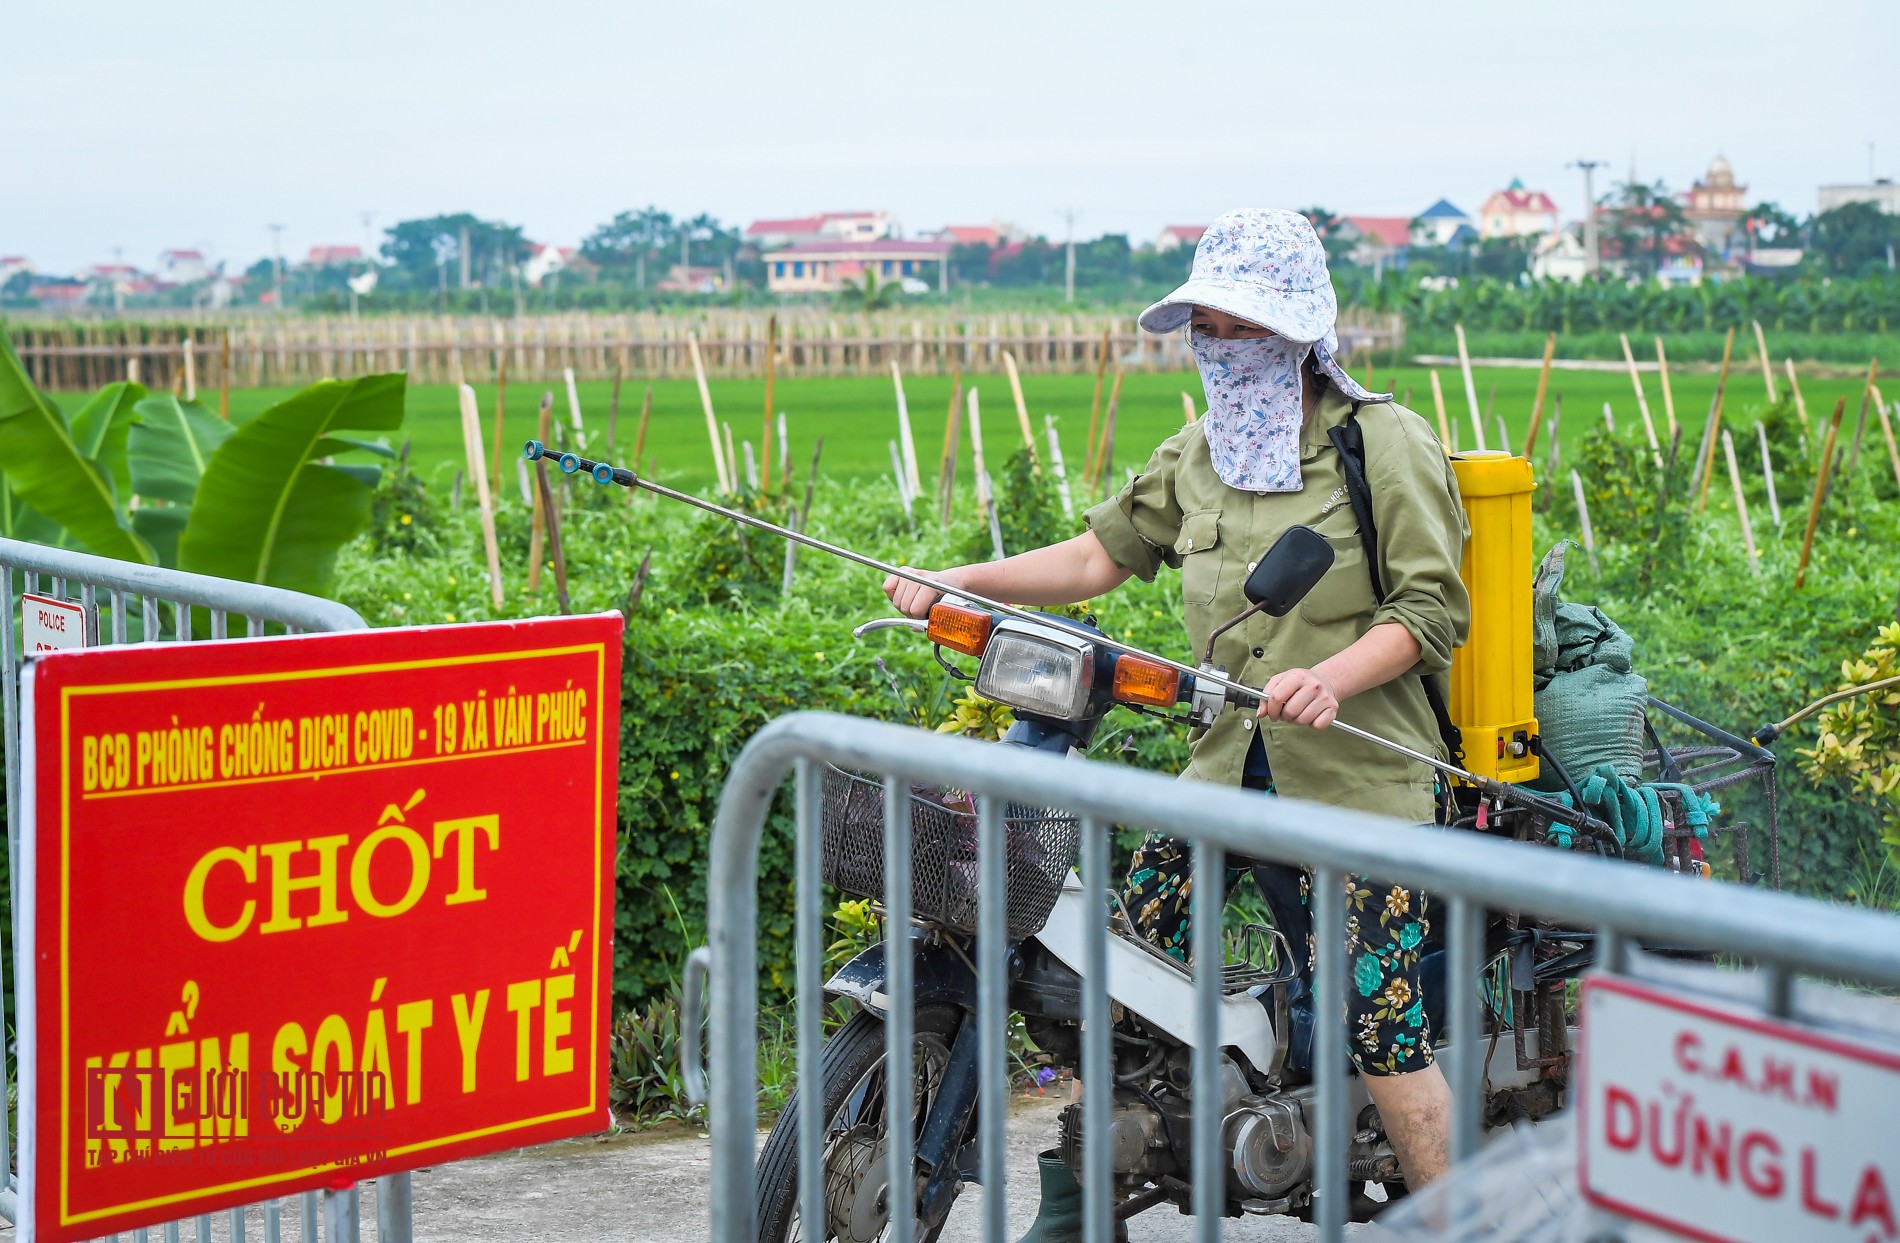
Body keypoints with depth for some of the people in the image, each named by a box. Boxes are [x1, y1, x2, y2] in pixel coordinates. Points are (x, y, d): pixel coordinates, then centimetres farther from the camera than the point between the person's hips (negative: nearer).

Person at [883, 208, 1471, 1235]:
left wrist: (1334, 676, -24)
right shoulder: (1198, 453, 16)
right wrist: (961, 583, 1)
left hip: (1361, 765, -6)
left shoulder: (1385, 443, -4)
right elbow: (1104, 553, 14)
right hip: (1229, 761, 6)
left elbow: (1432, 608, -7)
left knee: (1377, 1024, -12)